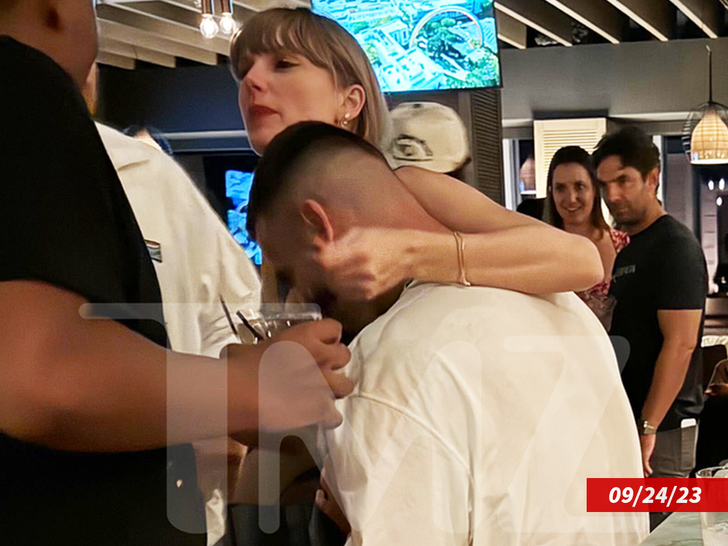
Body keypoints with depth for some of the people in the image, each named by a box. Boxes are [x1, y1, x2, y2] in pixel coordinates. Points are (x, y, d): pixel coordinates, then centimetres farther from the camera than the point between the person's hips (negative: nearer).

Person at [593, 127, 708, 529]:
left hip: (662, 428, -8)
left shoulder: (675, 246, -11)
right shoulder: (624, 250, 15)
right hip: (623, 421, 8)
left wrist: (648, 428, -21)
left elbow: (680, 343, -19)